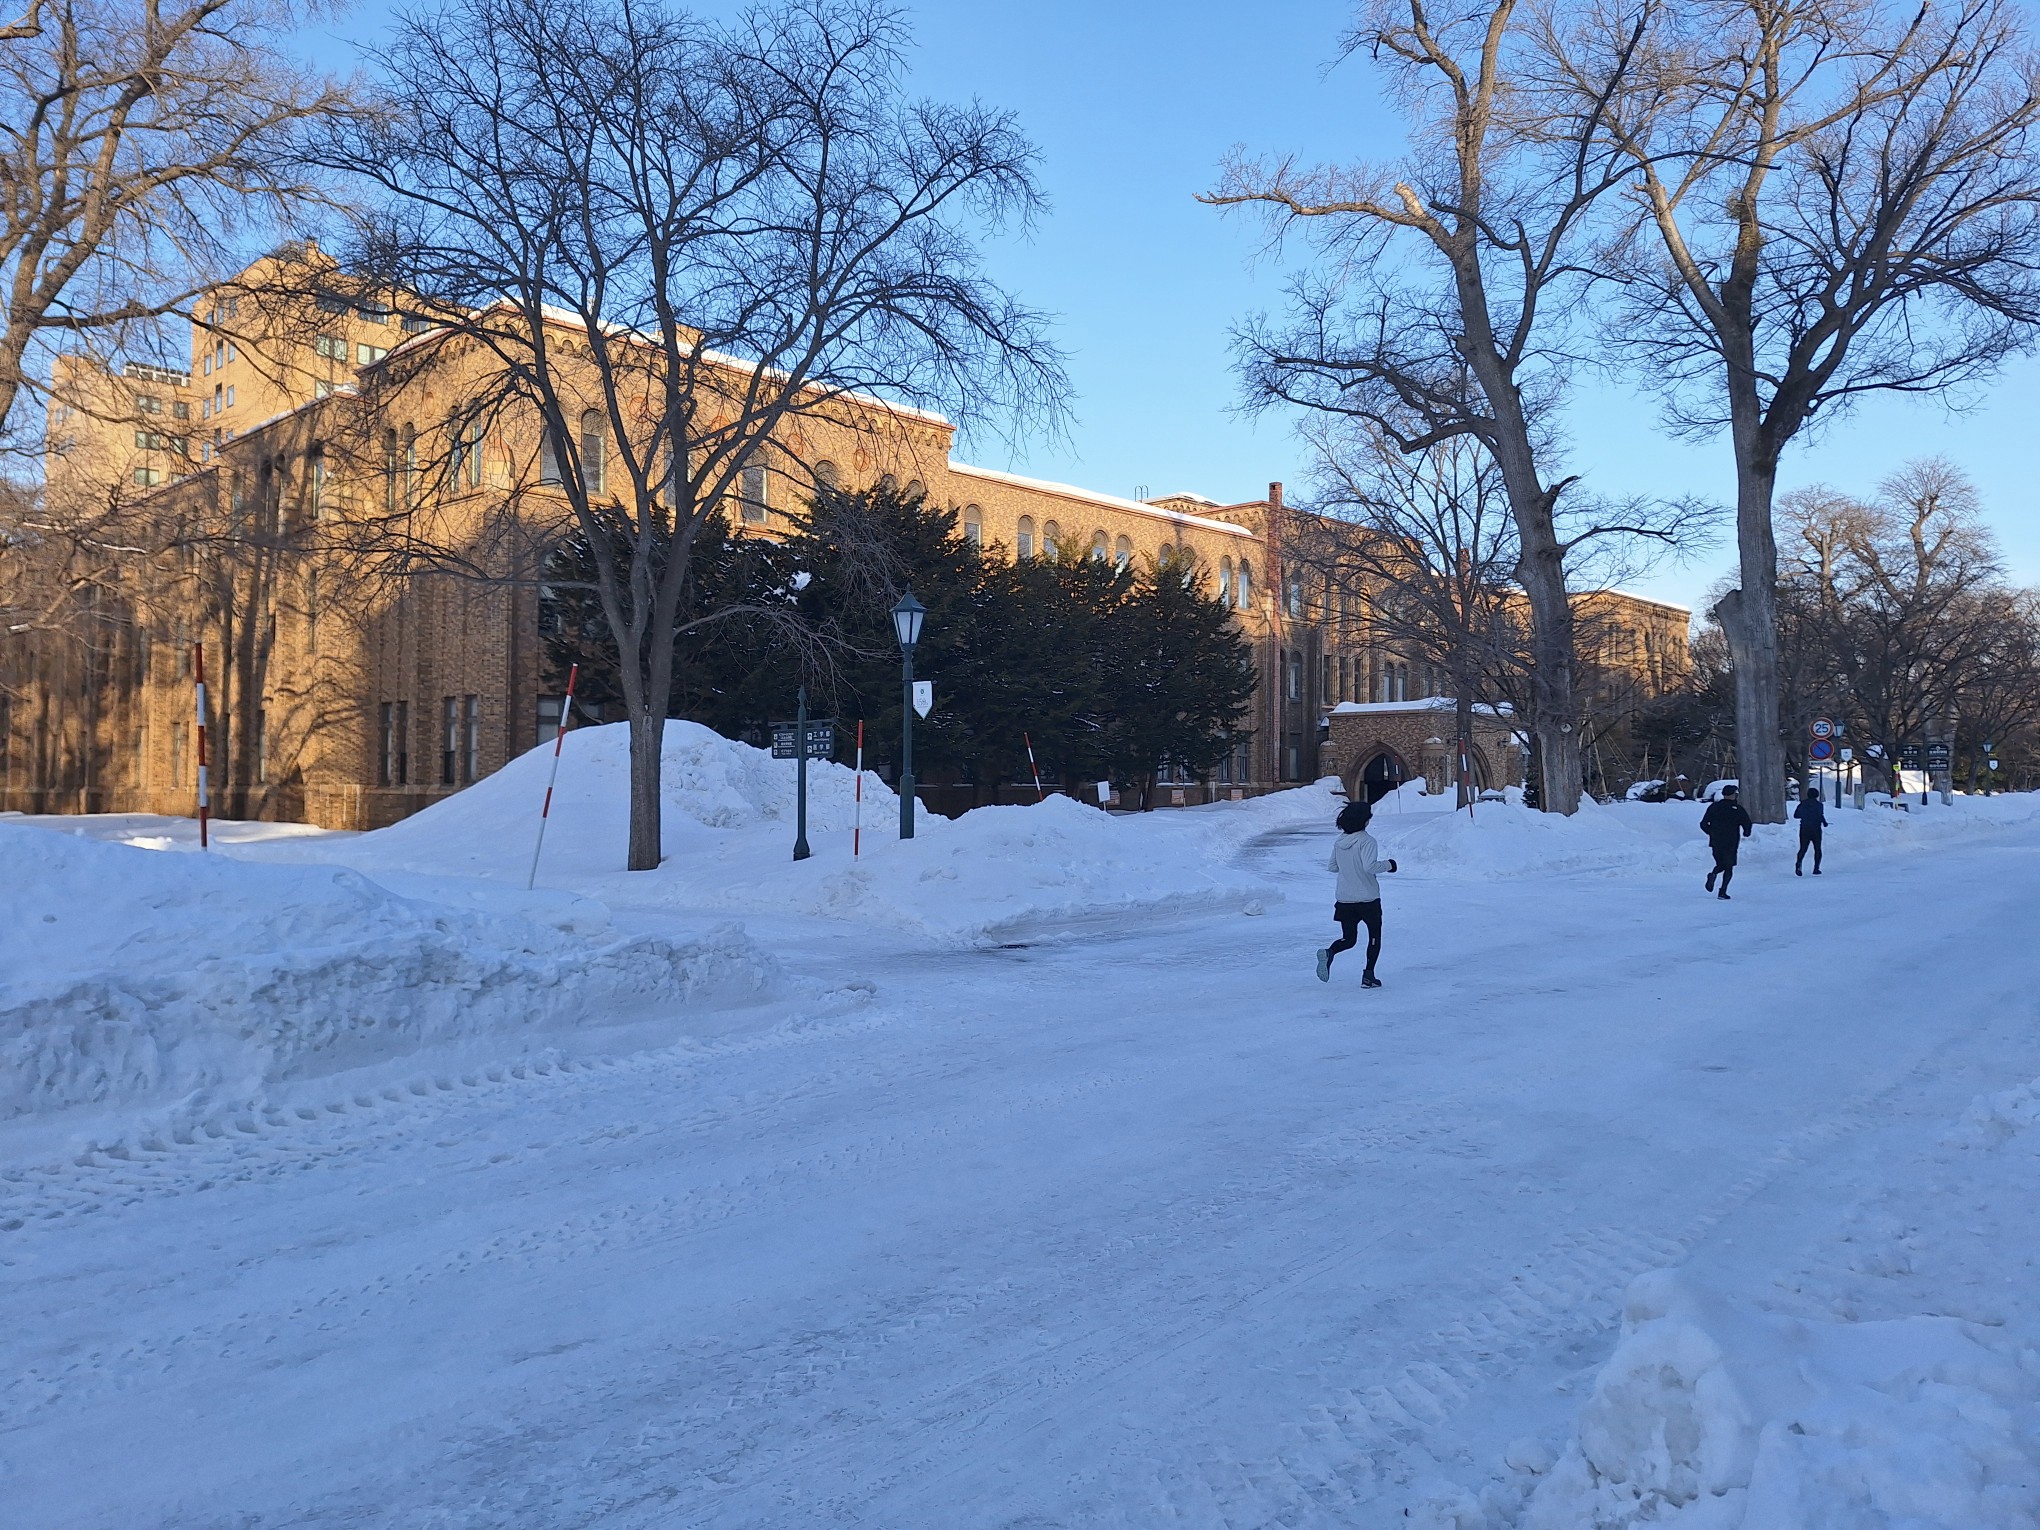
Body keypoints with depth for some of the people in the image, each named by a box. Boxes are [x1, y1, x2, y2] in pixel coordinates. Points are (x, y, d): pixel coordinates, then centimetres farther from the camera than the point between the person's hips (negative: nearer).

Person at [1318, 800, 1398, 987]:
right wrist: (1388, 865, -10)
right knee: (1375, 935, 14)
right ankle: (1368, 975, 11)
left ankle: (1329, 952, -18)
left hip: (1344, 900, 5)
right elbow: (1370, 866, -26)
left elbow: (1332, 866, 11)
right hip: (1368, 899, -5)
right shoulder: (1366, 841, -16)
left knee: (1348, 939, 13)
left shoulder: (1339, 841, 4)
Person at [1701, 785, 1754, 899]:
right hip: (1731, 843, -3)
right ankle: (1723, 892, -6)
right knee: (1729, 867, 6)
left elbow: (1703, 824, 4)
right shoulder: (1737, 809, -4)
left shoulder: (1714, 806, 5)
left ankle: (1713, 874, -14)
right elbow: (1747, 824, -8)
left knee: (1721, 864, 20)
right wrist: (1746, 833, 13)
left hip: (1715, 842, 3)